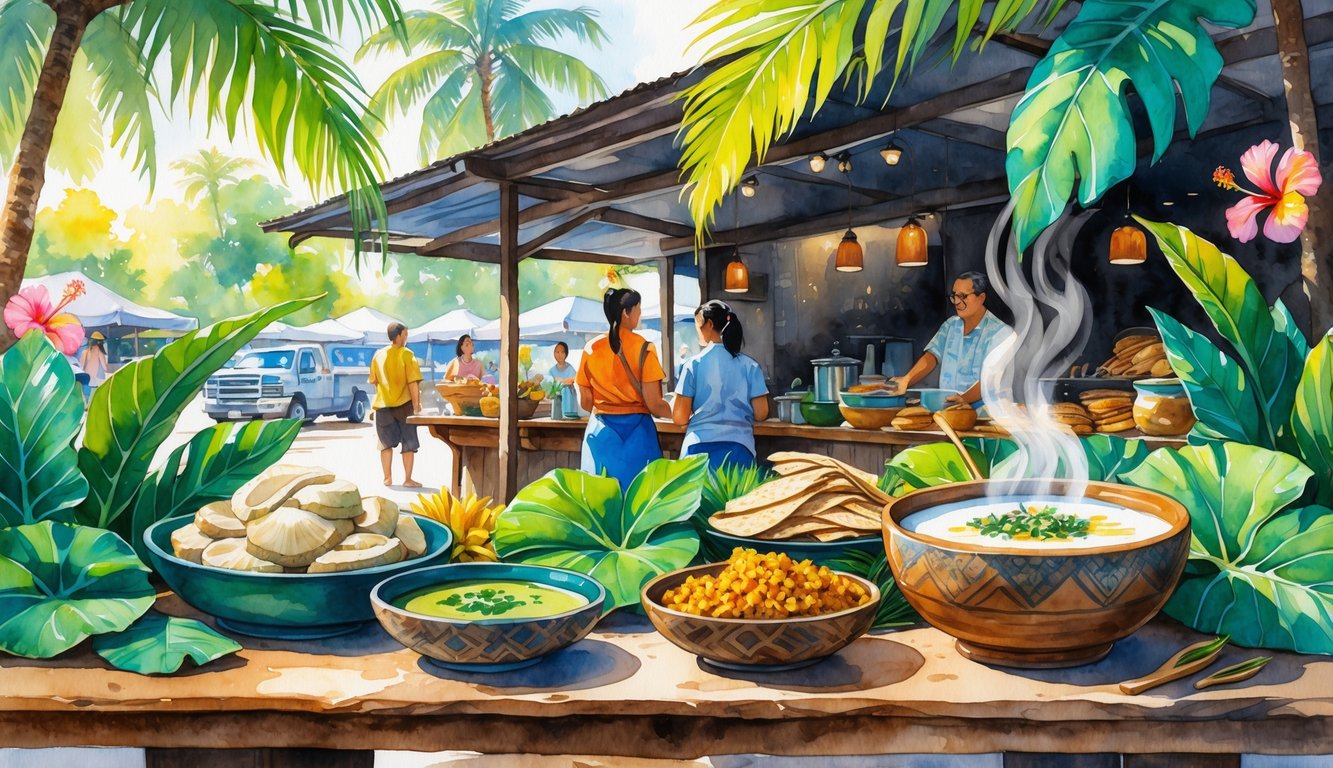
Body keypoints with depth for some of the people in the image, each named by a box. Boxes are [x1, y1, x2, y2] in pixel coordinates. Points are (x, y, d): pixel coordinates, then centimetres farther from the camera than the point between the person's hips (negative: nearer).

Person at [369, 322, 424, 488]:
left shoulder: (378, 355, 4)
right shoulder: (406, 354, -10)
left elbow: (374, 381, 10)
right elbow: (413, 382, -15)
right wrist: (416, 404, -10)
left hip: (383, 405, 4)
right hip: (404, 404, -4)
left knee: (386, 443, 13)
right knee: (409, 444, 4)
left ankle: (388, 478, 13)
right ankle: (408, 479, 4)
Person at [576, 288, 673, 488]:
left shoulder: (591, 349, 1)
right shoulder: (643, 348, -9)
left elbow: (585, 402, 5)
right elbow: (654, 404, -11)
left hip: (600, 433, 3)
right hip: (635, 432, -3)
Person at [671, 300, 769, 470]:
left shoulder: (694, 364, -2)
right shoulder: (749, 365, 2)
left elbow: (679, 417, -3)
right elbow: (761, 413, 2)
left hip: (700, 447, -1)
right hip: (738, 447, 1)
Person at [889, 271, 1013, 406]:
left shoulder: (999, 332, -6)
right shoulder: (950, 325, 15)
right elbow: (932, 356, 5)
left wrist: (964, 399, -31)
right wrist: (906, 380, -13)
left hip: (980, 411, -5)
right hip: (946, 406, 5)